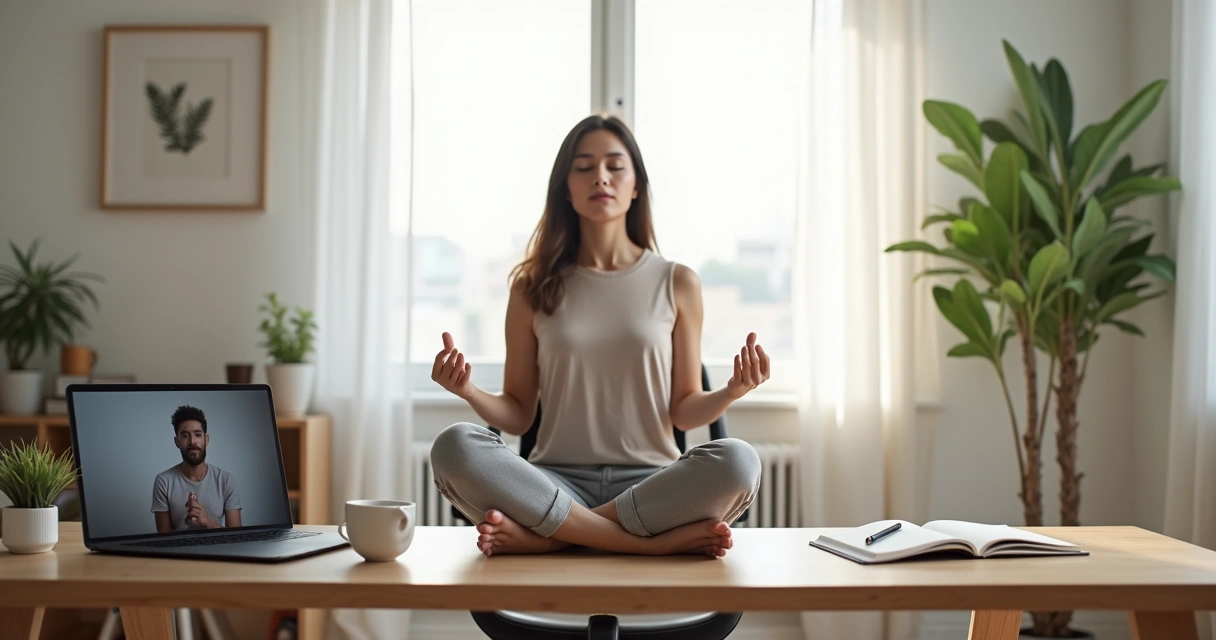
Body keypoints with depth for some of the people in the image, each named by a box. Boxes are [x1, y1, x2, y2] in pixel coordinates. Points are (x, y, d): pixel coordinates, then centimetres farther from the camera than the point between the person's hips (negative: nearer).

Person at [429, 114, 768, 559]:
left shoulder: (677, 284, 9)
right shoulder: (534, 288, 9)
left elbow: (683, 411, 9)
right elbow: (518, 415, 9)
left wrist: (730, 392, -12)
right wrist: (470, 392, -11)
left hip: (649, 482, 0)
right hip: (557, 482, 0)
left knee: (738, 461, -32)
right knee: (454, 448, -29)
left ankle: (545, 535, -22)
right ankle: (658, 541, -25)